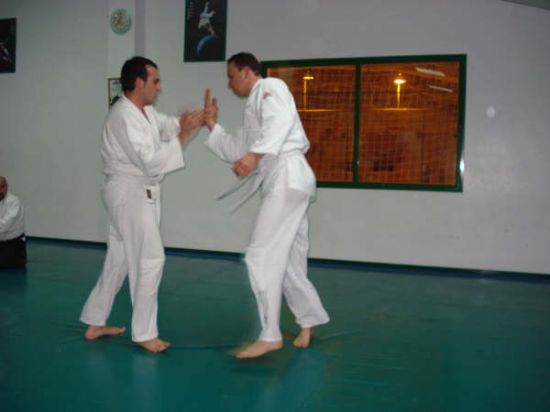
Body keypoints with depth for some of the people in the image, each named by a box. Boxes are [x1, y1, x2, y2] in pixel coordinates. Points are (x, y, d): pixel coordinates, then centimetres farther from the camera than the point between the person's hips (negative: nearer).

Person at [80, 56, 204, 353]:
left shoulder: (144, 111, 12)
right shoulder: (125, 117, -20)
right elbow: (152, 162, -26)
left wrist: (197, 120, -9)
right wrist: (184, 134, -24)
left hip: (139, 193, 10)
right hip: (131, 193, -10)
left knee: (119, 259, 15)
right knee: (149, 259, -6)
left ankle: (95, 324, 27)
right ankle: (144, 333, 6)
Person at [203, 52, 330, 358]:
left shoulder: (270, 87, 1)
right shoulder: (255, 107, 29)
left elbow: (281, 121, -21)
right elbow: (235, 152, 26)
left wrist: (255, 154, -31)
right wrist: (212, 125, 19)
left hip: (287, 177, -10)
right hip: (281, 183, 10)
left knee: (262, 257, -10)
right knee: (289, 261, 14)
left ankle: (270, 335, -4)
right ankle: (310, 321, 27)